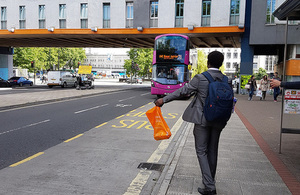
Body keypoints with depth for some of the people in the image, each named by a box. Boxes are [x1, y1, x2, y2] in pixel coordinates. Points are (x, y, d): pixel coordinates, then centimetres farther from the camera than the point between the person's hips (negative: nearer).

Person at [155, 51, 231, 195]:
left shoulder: (200, 78, -14)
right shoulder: (227, 80, -1)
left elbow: (182, 91, -8)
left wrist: (164, 100, 1)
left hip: (202, 120, -4)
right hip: (218, 121, 5)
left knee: (201, 151, 4)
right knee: (212, 151, 16)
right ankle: (210, 181, 29)